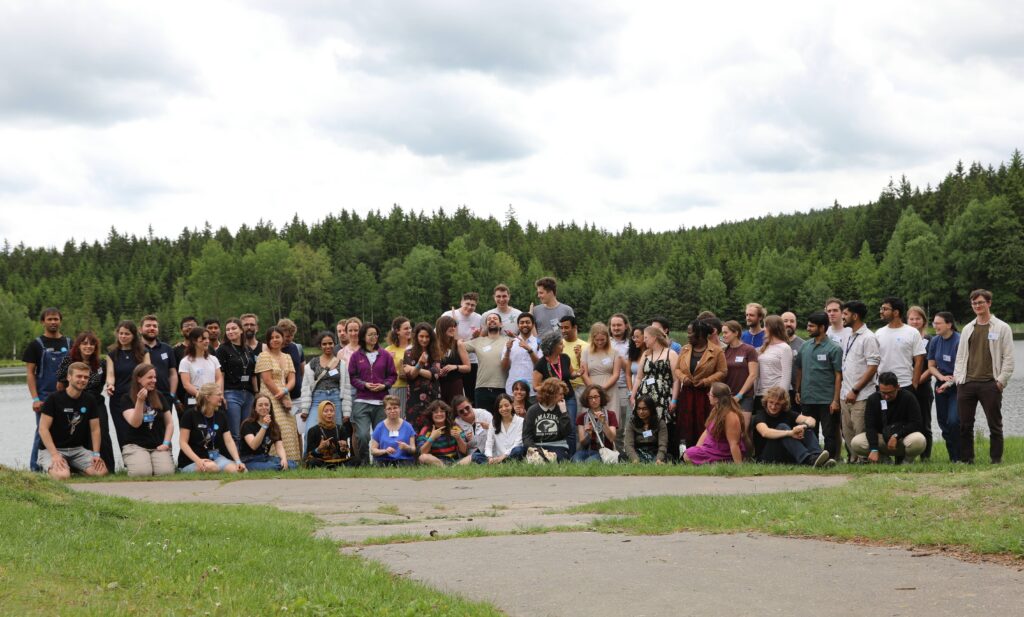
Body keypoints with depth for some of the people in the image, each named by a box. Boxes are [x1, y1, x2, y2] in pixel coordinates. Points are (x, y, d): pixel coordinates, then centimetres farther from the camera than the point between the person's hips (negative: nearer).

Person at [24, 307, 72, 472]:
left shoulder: (69, 344, 12)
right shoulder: (36, 345, 3)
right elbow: (30, 373, -1)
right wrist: (35, 399, -10)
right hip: (44, 396, -3)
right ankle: (36, 468, 3)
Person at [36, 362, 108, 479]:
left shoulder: (90, 400, 5)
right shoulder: (54, 398, -10)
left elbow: (95, 429, 7)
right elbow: (43, 429, -13)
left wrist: (96, 454, -8)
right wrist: (55, 455, -22)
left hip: (77, 449, 5)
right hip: (52, 449, -5)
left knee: (102, 471, -20)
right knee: (62, 476, -34)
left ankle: (71, 466, 7)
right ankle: (47, 467, 2)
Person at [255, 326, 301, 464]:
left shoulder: (287, 357, 17)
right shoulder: (264, 356, -2)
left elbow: (291, 379, 9)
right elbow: (267, 380, -8)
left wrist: (284, 391, -12)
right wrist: (283, 399, -9)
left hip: (285, 399, 6)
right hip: (270, 398, -6)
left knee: (290, 431, 0)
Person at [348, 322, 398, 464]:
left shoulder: (385, 355, 8)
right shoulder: (356, 356, 6)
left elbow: (393, 375, 10)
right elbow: (352, 377, 6)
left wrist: (384, 385, -8)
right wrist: (365, 385, -11)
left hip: (381, 402, 1)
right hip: (362, 402, -1)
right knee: (362, 435, -14)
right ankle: (363, 463, 1)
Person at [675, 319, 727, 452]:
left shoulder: (716, 351, -3)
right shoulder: (685, 349, 12)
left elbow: (722, 372, -5)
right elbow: (677, 369, 15)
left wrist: (705, 381, -14)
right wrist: (683, 377, -6)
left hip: (706, 395, -4)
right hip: (687, 395, 4)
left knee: (703, 429, -5)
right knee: (687, 427, 2)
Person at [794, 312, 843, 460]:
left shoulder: (834, 349, -7)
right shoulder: (805, 346, 8)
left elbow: (838, 375, -9)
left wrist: (835, 400, -13)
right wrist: (798, 392, 10)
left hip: (827, 401, -5)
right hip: (807, 399, 6)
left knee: (829, 434, 0)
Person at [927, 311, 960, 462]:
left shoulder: (959, 341, -13)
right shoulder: (935, 341, 5)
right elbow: (931, 366, 10)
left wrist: (949, 383, -19)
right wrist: (942, 377, -8)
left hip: (956, 386, -6)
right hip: (941, 386, 6)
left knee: (953, 421, -17)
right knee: (943, 422, 6)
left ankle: (959, 456, -6)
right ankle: (952, 456, 16)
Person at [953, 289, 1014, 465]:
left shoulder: (1002, 328, 2)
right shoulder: (967, 329, 16)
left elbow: (1008, 358, -2)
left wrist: (1001, 380, -9)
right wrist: (958, 378, 5)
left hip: (990, 384, -4)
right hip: (967, 384, 4)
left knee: (995, 424, 1)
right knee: (965, 425, 4)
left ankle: (996, 460, 6)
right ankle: (966, 460, 12)